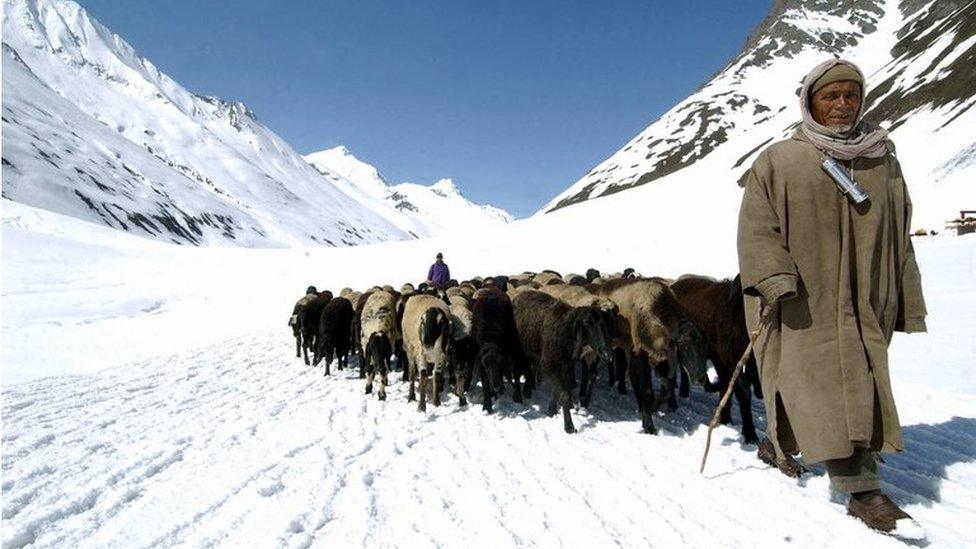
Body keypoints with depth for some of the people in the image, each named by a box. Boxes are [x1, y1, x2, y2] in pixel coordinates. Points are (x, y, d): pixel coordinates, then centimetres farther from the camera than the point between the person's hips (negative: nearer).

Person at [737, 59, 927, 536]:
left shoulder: (883, 162, 14)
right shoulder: (777, 162, 2)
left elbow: (898, 239, 15)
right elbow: (757, 227, -6)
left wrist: (907, 303, 13)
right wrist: (775, 280, -20)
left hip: (864, 300, 5)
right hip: (804, 300, -4)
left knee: (858, 386, 7)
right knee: (826, 385, -10)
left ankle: (779, 442, 27)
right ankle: (861, 489, -3)